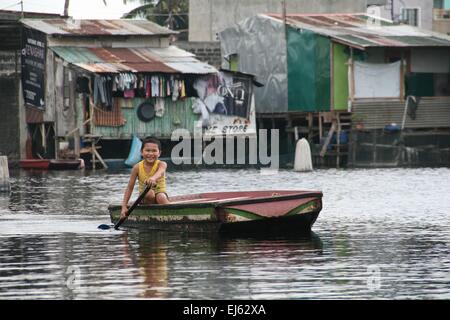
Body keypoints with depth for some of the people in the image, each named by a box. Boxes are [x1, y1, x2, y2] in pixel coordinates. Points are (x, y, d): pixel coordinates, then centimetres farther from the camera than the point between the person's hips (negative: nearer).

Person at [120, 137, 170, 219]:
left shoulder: (161, 165, -10)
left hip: (160, 195, -1)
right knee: (149, 192, -32)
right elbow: (130, 188, -2)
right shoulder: (137, 167, -5)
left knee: (161, 197, -35)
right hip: (145, 199, 1)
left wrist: (153, 178, -62)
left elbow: (160, 172, -37)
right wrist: (124, 206, -11)